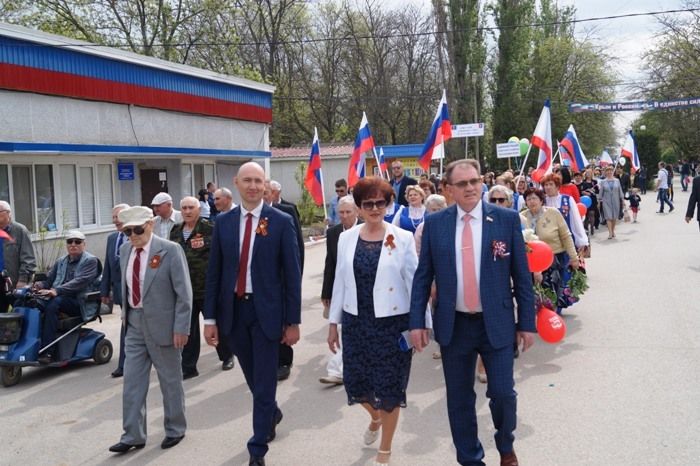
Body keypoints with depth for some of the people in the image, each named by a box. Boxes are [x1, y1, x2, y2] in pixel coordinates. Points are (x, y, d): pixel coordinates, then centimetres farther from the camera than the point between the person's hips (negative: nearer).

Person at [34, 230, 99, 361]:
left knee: (53, 303, -34)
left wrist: (57, 290, -27)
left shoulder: (90, 260, 1)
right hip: (59, 299, 6)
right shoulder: (61, 262, 22)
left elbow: (80, 281, -15)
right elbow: (50, 279, 23)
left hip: (79, 302, -6)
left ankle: (47, 352, -36)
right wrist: (40, 284, -3)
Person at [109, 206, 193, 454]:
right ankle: (133, 435, 19)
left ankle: (175, 429, 26)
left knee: (170, 381, 9)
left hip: (162, 324, -5)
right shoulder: (125, 250, 4)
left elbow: (184, 293, -13)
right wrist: (125, 313, 11)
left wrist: (181, 328, -15)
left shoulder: (170, 250, -14)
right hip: (135, 324, 5)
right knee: (132, 381, 8)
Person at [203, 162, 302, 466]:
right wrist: (210, 318, 1)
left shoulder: (281, 221, -6)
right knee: (253, 378, 19)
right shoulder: (223, 222, 3)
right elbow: (214, 273, 5)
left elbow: (292, 273, -6)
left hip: (266, 311, -3)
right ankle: (272, 414, 48)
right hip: (233, 310, 4)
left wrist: (293, 321, -7)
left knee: (264, 382, 2)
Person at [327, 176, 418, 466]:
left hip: (392, 322, -3)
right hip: (356, 322, 3)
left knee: (389, 386, 7)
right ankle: (375, 418, 47)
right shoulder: (346, 238, 3)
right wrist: (333, 322, 8)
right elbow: (340, 281, 7)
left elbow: (415, 282, -5)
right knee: (355, 381, 11)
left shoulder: (403, 238, -7)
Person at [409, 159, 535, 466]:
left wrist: (527, 322, -1)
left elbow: (521, 275, 0)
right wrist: (417, 322, -2)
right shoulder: (434, 223, 0)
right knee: (459, 399, 11)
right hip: (453, 325, 1)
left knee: (503, 393, 1)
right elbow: (422, 276, 3)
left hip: (497, 323, -1)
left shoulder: (507, 219, -3)